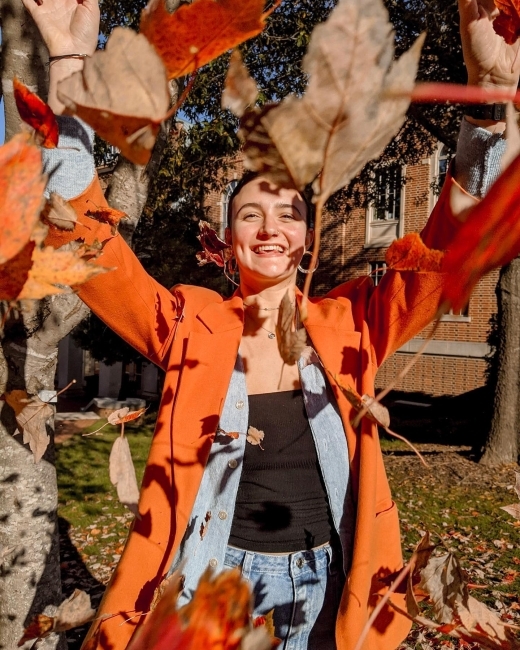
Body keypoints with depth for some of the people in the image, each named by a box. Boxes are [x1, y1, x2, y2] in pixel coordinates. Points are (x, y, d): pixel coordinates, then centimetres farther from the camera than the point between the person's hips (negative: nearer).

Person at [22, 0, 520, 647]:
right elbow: (85, 246, -18)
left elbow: (453, 248, -13)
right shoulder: (193, 324, -10)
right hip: (214, 578, 0)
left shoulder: (349, 324, -7)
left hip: (325, 589, 1)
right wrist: (70, 68, -26)